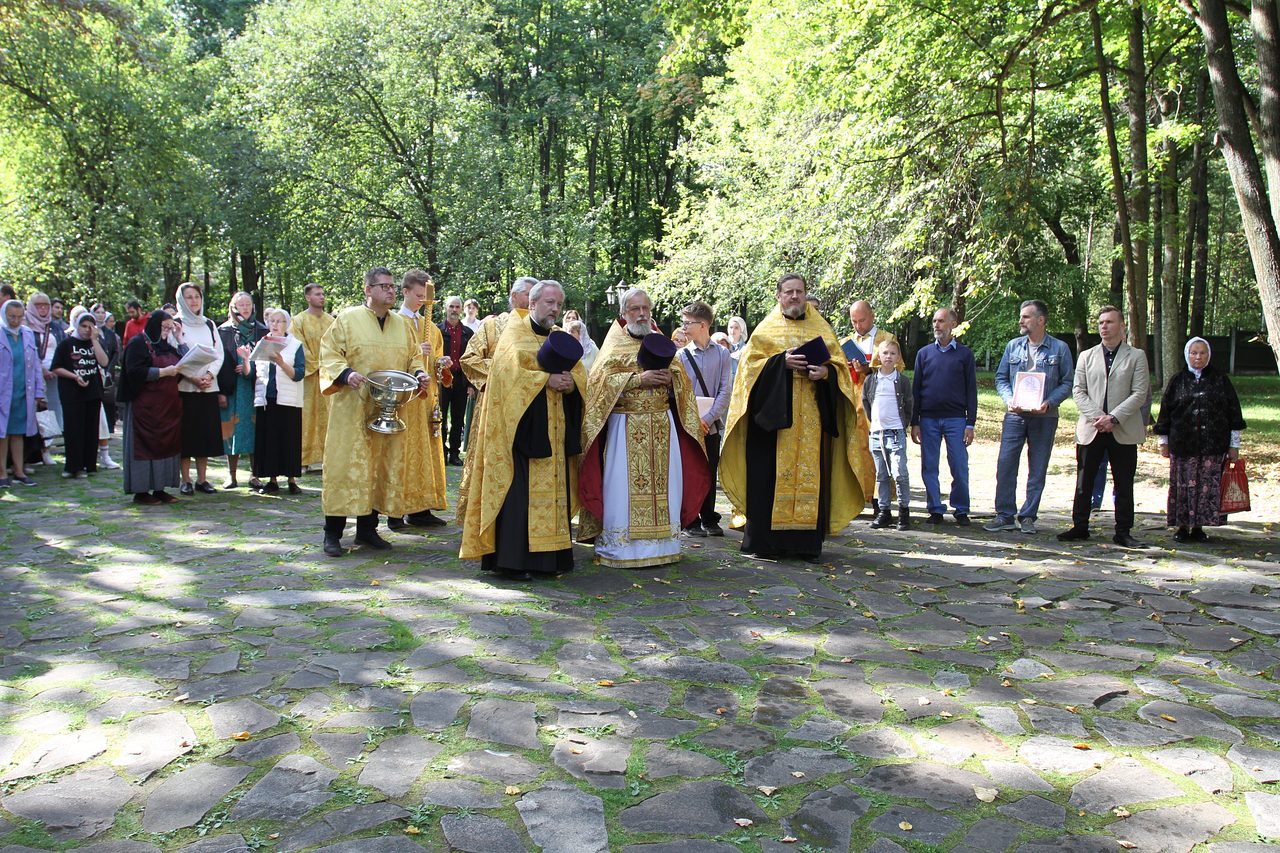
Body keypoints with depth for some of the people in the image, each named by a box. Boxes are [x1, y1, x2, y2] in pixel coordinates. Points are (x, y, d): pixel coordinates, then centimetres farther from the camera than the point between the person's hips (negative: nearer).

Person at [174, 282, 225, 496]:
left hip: (208, 387, 4)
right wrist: (191, 378, -16)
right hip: (184, 387, -4)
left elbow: (219, 354, 8)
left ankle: (202, 479, 11)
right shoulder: (175, 325, 1)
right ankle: (186, 480, 5)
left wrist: (209, 375, -8)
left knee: (206, 433, 4)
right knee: (186, 434, -2)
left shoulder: (209, 325, 14)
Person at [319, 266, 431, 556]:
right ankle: (332, 533, 3)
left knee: (382, 465, 7)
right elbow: (329, 355, -5)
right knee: (346, 464, -4)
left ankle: (367, 529, 19)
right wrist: (346, 373, -22)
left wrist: (419, 373, -2)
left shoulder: (401, 324, 13)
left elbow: (412, 356, 18)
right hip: (352, 409, -5)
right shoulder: (347, 319, -1)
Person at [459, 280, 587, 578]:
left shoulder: (560, 338, 17)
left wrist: (570, 383, -13)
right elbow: (511, 372, -13)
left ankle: (549, 556, 10)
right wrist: (547, 380, -18)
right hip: (522, 425, -6)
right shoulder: (514, 333, 1)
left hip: (554, 429, 6)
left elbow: (579, 375, 8)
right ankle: (511, 559, -6)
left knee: (553, 488, 5)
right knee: (519, 490, -9)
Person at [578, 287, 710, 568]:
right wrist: (639, 379, -16)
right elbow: (600, 379, -8)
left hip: (661, 425, 4)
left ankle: (661, 542, 10)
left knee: (663, 482, 2)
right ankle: (620, 546, -1)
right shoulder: (615, 344, 4)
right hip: (625, 427, -4)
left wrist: (670, 378, -6)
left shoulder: (660, 342, 16)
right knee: (624, 484, -6)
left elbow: (682, 382, 17)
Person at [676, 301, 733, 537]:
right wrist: (694, 419, -11)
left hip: (711, 424, 1)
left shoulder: (722, 354, 1)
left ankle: (709, 520, 19)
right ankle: (690, 522, 11)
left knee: (710, 472, 8)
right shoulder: (681, 355, 0)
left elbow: (726, 390, -2)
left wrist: (708, 417, -10)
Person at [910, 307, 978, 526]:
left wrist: (970, 424, -2)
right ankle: (935, 510, 12)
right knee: (929, 467, 3)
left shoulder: (964, 354, 6)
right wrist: (914, 423, 4)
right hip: (928, 419, 2)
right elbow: (916, 389, 10)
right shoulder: (924, 353, 10)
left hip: (956, 419, -2)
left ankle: (961, 510, 10)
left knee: (960, 467, -2)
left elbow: (971, 390, 5)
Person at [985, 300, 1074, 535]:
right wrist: (1009, 400, -9)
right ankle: (1005, 515, 5)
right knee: (1005, 464, -4)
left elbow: (1067, 382, 0)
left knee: (1037, 469, 5)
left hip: (1044, 417, -2)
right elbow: (1001, 378, 10)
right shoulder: (1013, 346, 8)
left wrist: (1048, 403, -15)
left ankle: (1027, 517, 14)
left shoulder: (1059, 348, 0)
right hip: (1015, 415, 2)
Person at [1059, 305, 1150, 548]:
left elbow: (1139, 393, -3)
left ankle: (1123, 532, 11)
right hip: (1090, 429, 2)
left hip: (1123, 431, -2)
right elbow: (1078, 391, 5)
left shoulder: (1136, 356, 5)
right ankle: (1080, 526, 15)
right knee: (1084, 482, 5)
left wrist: (1113, 418, -14)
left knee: (1124, 485, 4)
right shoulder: (1087, 356, 12)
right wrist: (1095, 417, -11)